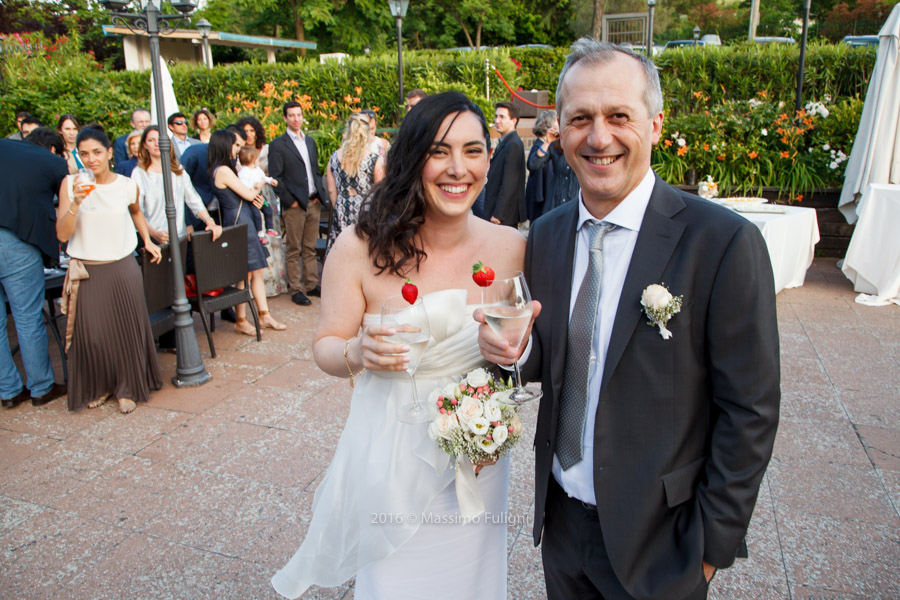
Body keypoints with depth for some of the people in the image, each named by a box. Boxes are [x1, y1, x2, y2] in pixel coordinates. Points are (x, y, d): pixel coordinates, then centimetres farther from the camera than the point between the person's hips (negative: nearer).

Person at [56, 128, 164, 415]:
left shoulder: (128, 186, 1)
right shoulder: (70, 184, -4)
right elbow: (62, 234, -11)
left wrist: (147, 240, 17)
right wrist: (76, 202, -23)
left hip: (123, 268, 1)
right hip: (87, 272, -1)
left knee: (127, 329, 5)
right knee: (91, 333, 3)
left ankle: (127, 389, 21)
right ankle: (98, 388, 25)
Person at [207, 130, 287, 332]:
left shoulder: (223, 169, 15)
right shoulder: (223, 171, -16)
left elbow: (244, 194, 16)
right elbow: (248, 194, -13)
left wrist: (254, 193, -6)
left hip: (243, 222, 10)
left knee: (257, 272, 12)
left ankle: (264, 315, 18)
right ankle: (241, 321, 10)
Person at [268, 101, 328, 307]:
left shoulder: (310, 141, 17)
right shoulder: (277, 145, -3)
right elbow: (275, 177, -7)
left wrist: (320, 193, 7)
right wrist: (290, 201, -12)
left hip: (313, 203, 6)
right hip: (294, 205, -5)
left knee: (310, 248, 11)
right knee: (293, 251, 1)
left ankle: (312, 285, 19)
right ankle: (296, 290, 7)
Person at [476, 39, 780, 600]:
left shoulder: (725, 242, -18)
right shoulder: (545, 235, -2)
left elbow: (749, 413, -13)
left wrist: (712, 544, -9)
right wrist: (517, 350, -15)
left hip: (658, 542, -4)